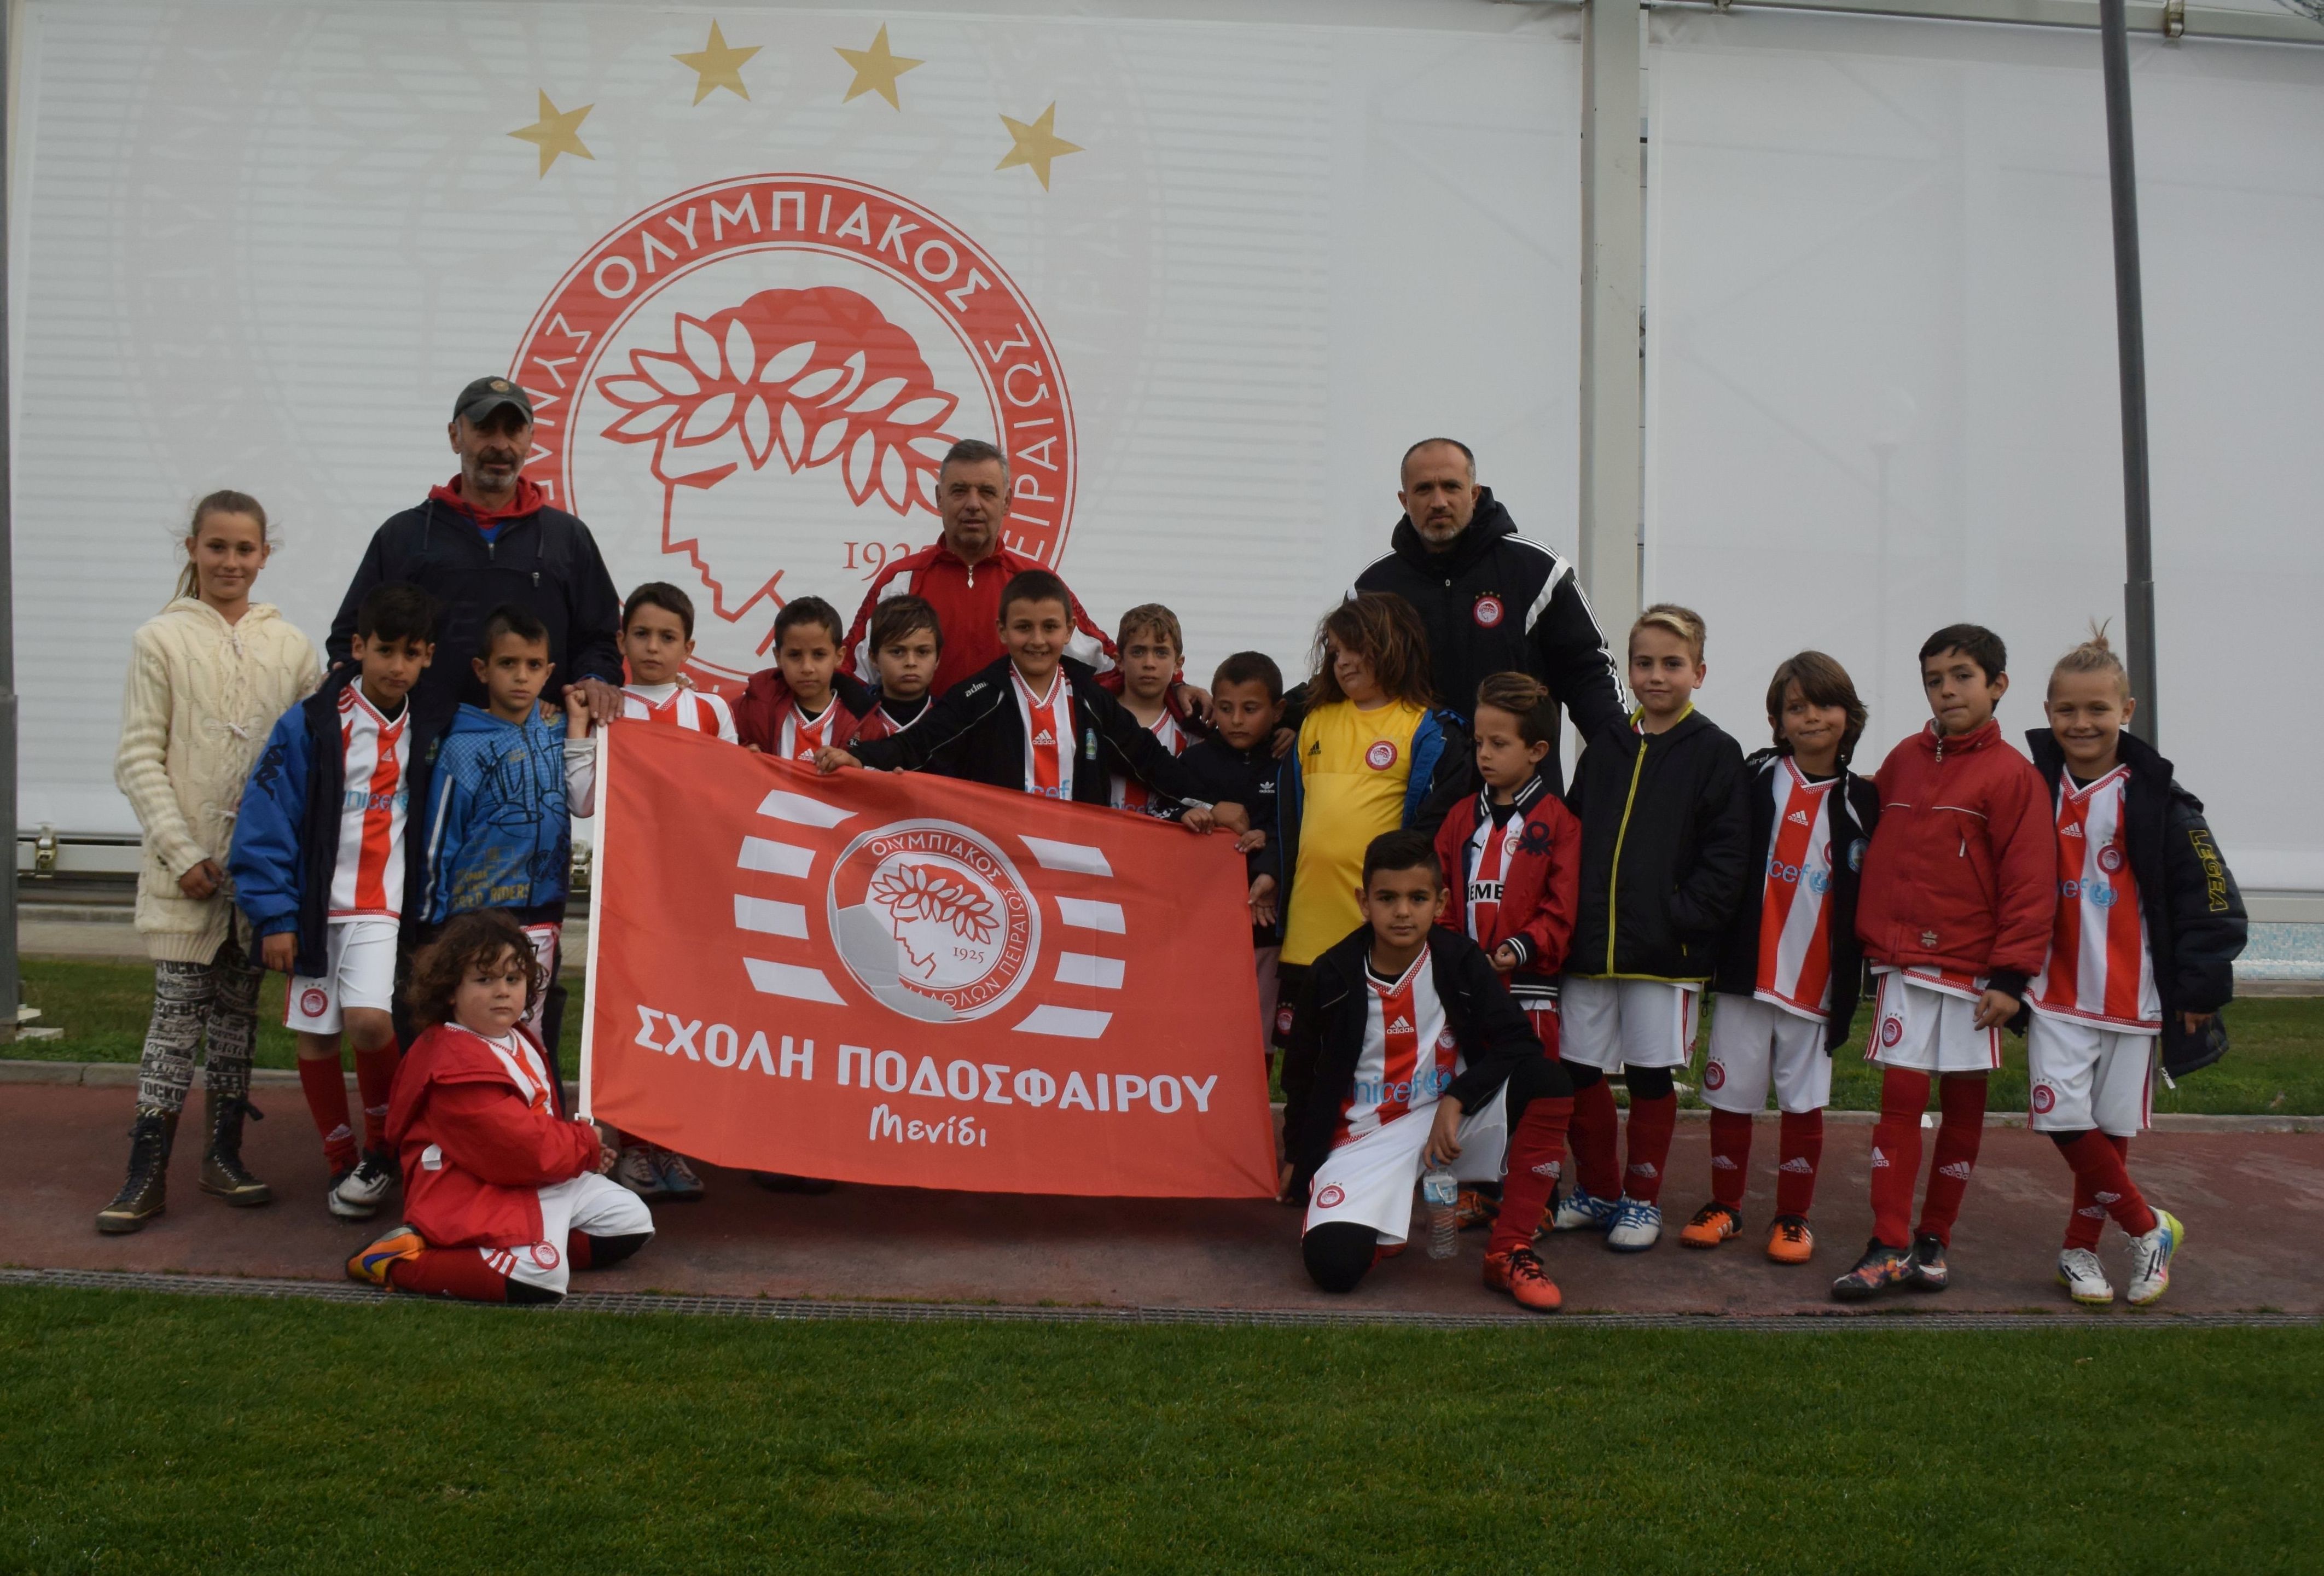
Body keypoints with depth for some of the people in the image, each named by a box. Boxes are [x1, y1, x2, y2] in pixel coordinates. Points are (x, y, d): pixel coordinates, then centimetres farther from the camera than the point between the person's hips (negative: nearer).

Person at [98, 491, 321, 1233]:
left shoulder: (290, 645, 6)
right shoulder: (162, 639, -1)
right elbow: (138, 759, -4)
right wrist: (183, 851, -11)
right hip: (186, 862, -3)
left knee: (239, 1006, 10)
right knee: (179, 1008, -4)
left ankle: (223, 1154, 21)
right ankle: (147, 1172, 2)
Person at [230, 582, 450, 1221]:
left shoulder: (430, 731, 2)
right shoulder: (309, 725, -6)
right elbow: (267, 816, -7)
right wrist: (274, 915, -9)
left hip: (385, 910, 0)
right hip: (316, 905, 0)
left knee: (370, 1020, -19)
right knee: (315, 1037, 6)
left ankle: (384, 1145, 3)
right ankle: (342, 1163, 23)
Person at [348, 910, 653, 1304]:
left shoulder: (517, 1040, 13)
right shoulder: (458, 1066, -21)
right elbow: (521, 1148, -24)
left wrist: (579, 1146, 7)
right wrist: (587, 1145, -8)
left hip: (545, 1182, 11)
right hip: (479, 1195, -10)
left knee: (633, 1224, 8)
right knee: (542, 1279, -30)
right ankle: (399, 1263, -16)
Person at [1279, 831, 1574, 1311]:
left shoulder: (1460, 960, -6)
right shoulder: (1333, 977, -7)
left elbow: (1518, 1041, -12)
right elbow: (1302, 1074, 7)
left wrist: (1456, 1101, -22)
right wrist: (1298, 1159, 13)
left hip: (1450, 1116, 2)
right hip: (1366, 1134, -2)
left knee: (1547, 1082, -27)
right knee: (1333, 1263, -28)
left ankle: (1509, 1252, -15)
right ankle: (1383, 1218, 12)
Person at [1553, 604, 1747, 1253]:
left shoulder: (1715, 753, -2)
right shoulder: (1604, 750, 12)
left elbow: (1725, 856, -8)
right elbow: (1571, 837, 14)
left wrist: (1683, 919, -18)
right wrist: (1572, 917, 4)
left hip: (1666, 951, -4)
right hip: (1591, 944, 5)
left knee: (1650, 1075, 5)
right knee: (1579, 1070, 8)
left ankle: (1643, 1200, 20)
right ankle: (1596, 1191, 25)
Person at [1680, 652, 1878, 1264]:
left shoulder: (1861, 801, 2)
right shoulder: (1754, 779, 0)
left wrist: (1852, 982, -1)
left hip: (1815, 981, 0)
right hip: (1745, 973, 0)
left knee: (1804, 1103, 8)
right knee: (1732, 1095, 8)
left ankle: (1793, 1215, 22)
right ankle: (1725, 1205, 24)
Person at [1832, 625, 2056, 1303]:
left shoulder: (2011, 775, -8)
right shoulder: (1905, 760, 6)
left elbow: (2030, 880, -11)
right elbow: (1878, 847, 17)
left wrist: (2011, 974, -13)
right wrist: (1873, 936, 12)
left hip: (1974, 970, -2)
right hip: (1904, 965, 3)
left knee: (1964, 1105, 8)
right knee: (1901, 1097, -2)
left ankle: (1934, 1240, 20)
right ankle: (1888, 1247, 1)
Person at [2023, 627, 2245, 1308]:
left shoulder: (2156, 799, -8)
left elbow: (2209, 894, -6)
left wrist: (2200, 987, -7)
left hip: (2133, 992, -1)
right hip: (2057, 990, 2)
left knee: (2112, 1127, 7)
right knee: (2064, 1117, -7)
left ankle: (2080, 1249, 23)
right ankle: (2149, 1227, 12)